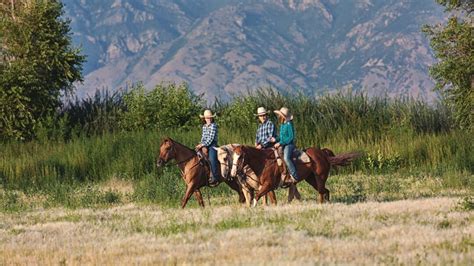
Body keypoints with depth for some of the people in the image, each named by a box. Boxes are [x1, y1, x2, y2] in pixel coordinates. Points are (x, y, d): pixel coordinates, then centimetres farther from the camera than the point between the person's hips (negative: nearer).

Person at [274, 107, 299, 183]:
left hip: (289, 145, -10)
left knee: (286, 158, -32)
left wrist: (280, 143, -18)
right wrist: (276, 140, 3)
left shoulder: (289, 124, -12)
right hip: (283, 145, 10)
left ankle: (294, 176, -33)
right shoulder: (282, 125, 15)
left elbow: (291, 137, -17)